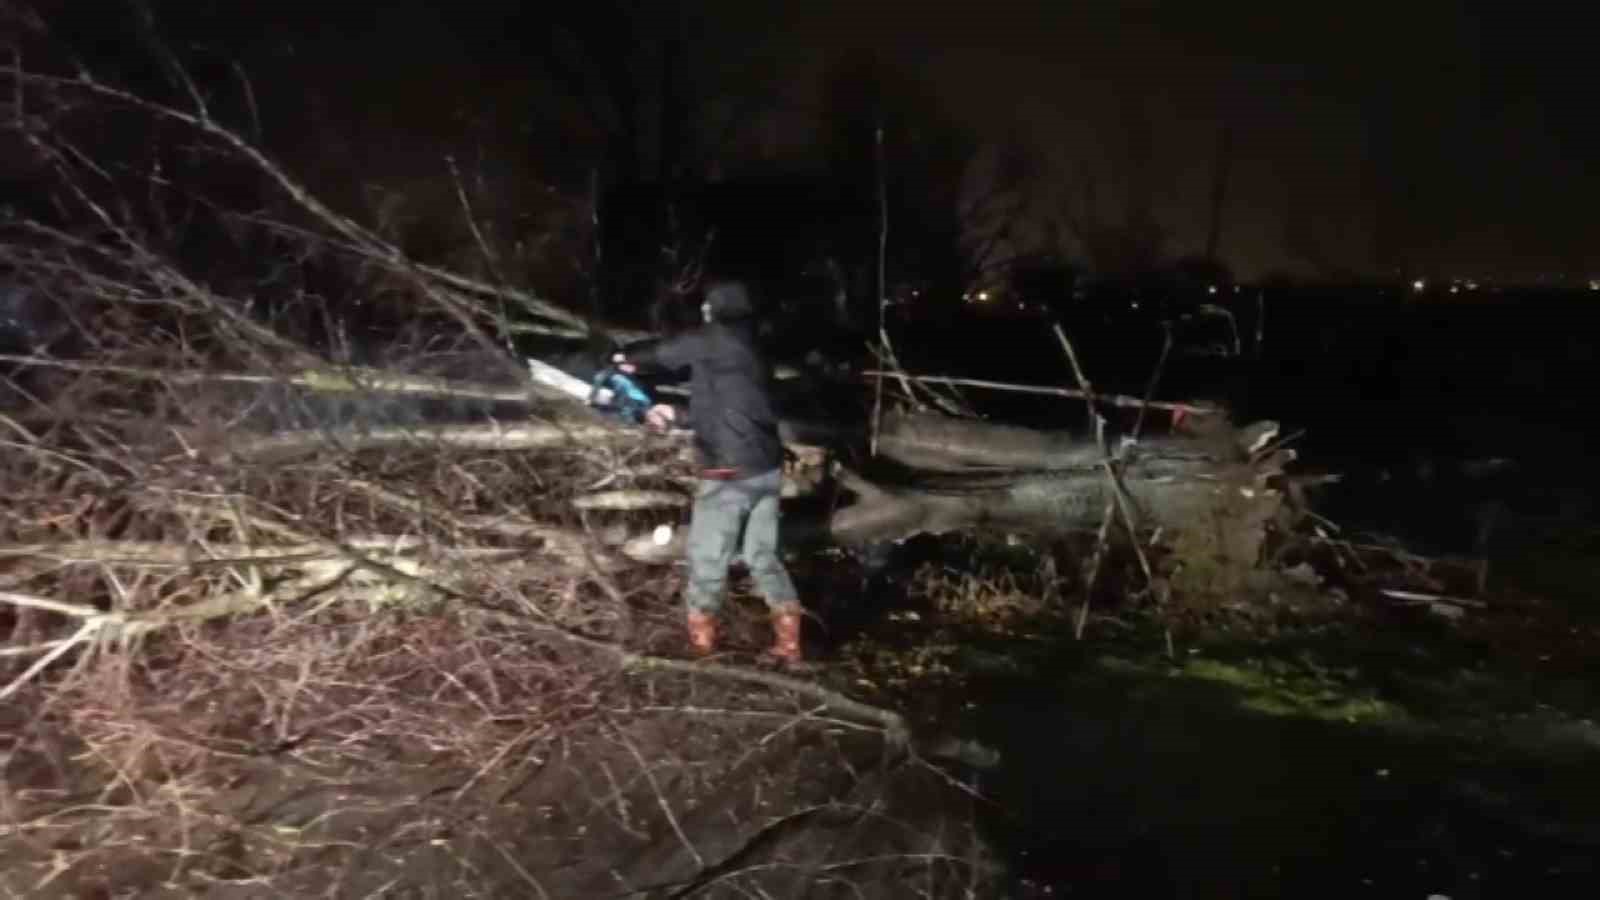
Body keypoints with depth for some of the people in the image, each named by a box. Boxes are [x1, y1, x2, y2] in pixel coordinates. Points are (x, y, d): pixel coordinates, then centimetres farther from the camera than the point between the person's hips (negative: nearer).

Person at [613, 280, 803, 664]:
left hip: (730, 474, -7)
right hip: (767, 470, 7)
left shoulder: (716, 339, -5)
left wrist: (632, 361, 31)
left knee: (708, 560, 9)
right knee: (763, 557, 16)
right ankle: (789, 645, 16)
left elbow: (667, 354, 11)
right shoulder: (751, 350, 16)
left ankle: (700, 638, 24)